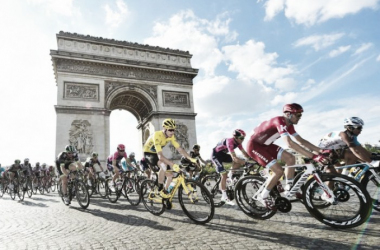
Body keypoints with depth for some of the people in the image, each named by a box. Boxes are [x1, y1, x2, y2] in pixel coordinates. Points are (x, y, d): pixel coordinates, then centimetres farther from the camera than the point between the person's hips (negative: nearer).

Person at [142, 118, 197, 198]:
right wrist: (173, 165, -53)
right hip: (148, 153, -7)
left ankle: (165, 191, 20)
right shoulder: (157, 135, -34)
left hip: (156, 153, 7)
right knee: (163, 165, -35)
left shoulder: (171, 136, -13)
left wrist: (191, 159, -26)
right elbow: (160, 156, -42)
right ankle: (160, 189, -17)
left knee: (170, 175, -4)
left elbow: (180, 149, -12)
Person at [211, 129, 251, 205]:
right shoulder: (230, 141, -33)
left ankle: (230, 175, 7)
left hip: (223, 154, 8)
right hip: (216, 155, -8)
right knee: (224, 174, -14)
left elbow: (244, 153, -5)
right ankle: (224, 197, -6)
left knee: (239, 162, -9)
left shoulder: (237, 142, -8)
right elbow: (234, 157, -41)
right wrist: (246, 162, -47)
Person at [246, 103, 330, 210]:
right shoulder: (280, 121, -27)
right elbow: (289, 143, -38)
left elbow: (301, 141, 6)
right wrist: (313, 156, -40)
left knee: (290, 158, -3)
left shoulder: (289, 125, 2)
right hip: (254, 145, -9)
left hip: (265, 144, 9)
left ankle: (289, 188, 10)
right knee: (279, 171, -14)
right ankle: (263, 196, 3)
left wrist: (320, 150, -4)